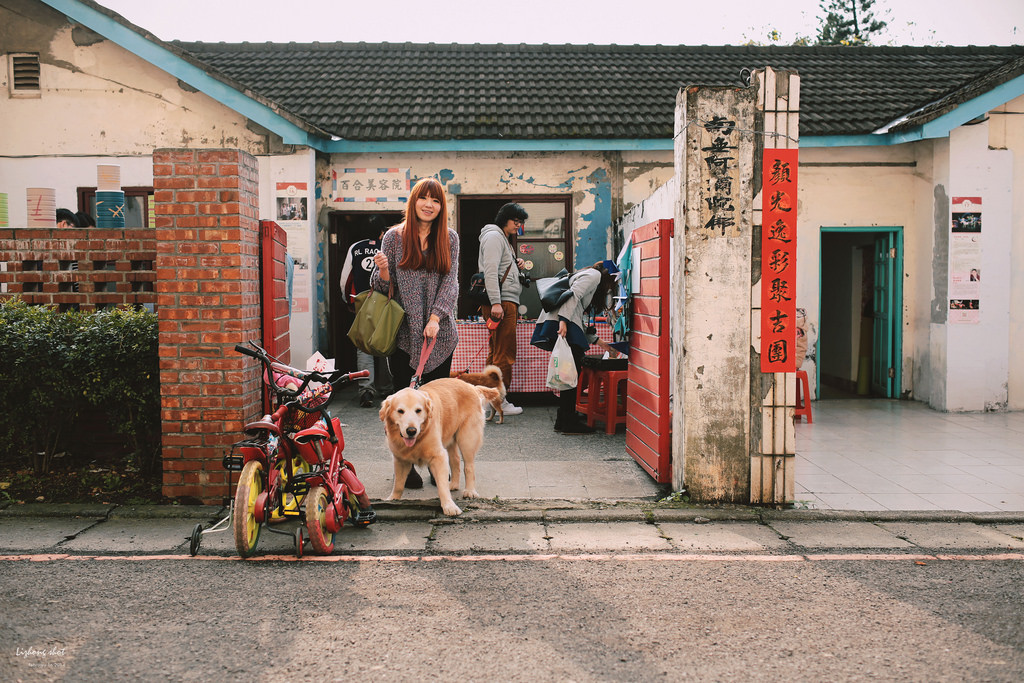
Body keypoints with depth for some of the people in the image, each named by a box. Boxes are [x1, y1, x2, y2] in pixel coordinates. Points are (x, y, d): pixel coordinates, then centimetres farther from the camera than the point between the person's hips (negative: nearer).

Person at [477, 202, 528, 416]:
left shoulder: (504, 239, 26)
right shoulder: (494, 236, -7)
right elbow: (490, 271, -18)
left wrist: (515, 264, 11)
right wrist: (496, 303, -25)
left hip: (507, 302, 11)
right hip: (501, 302, -11)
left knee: (496, 351, 13)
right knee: (504, 353, -9)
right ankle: (499, 401, -6)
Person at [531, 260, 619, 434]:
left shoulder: (585, 274, 34)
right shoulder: (594, 275, 3)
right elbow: (573, 295, -15)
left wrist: (595, 340, 33)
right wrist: (563, 321, -26)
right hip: (561, 324, -10)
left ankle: (565, 419, 17)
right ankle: (568, 422, -7)